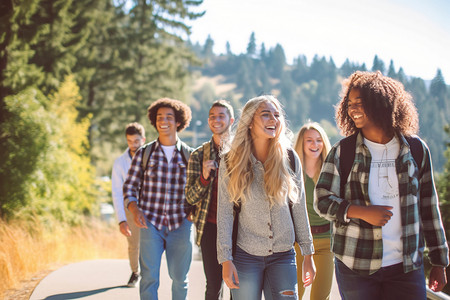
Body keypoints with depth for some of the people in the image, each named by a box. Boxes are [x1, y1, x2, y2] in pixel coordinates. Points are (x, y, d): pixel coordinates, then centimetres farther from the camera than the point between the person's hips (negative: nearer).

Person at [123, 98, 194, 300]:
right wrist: (134, 209, -11)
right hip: (150, 222, -1)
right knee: (149, 277, -4)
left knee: (179, 277, 8)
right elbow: (130, 186, 6)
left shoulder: (189, 155, 6)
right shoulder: (144, 153, 5)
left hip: (180, 223, 1)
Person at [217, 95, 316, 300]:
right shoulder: (231, 162, -4)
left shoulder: (290, 159, 1)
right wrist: (225, 259, -8)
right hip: (246, 255, -1)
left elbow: (299, 208, 6)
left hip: (283, 256, 1)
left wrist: (308, 254, 6)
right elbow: (224, 213, -3)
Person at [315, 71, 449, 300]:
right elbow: (322, 201, 0)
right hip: (355, 267, -1)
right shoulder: (343, 152, 1)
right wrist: (362, 212, -17)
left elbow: (428, 206, 9)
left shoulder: (416, 149, 5)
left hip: (407, 268, 1)